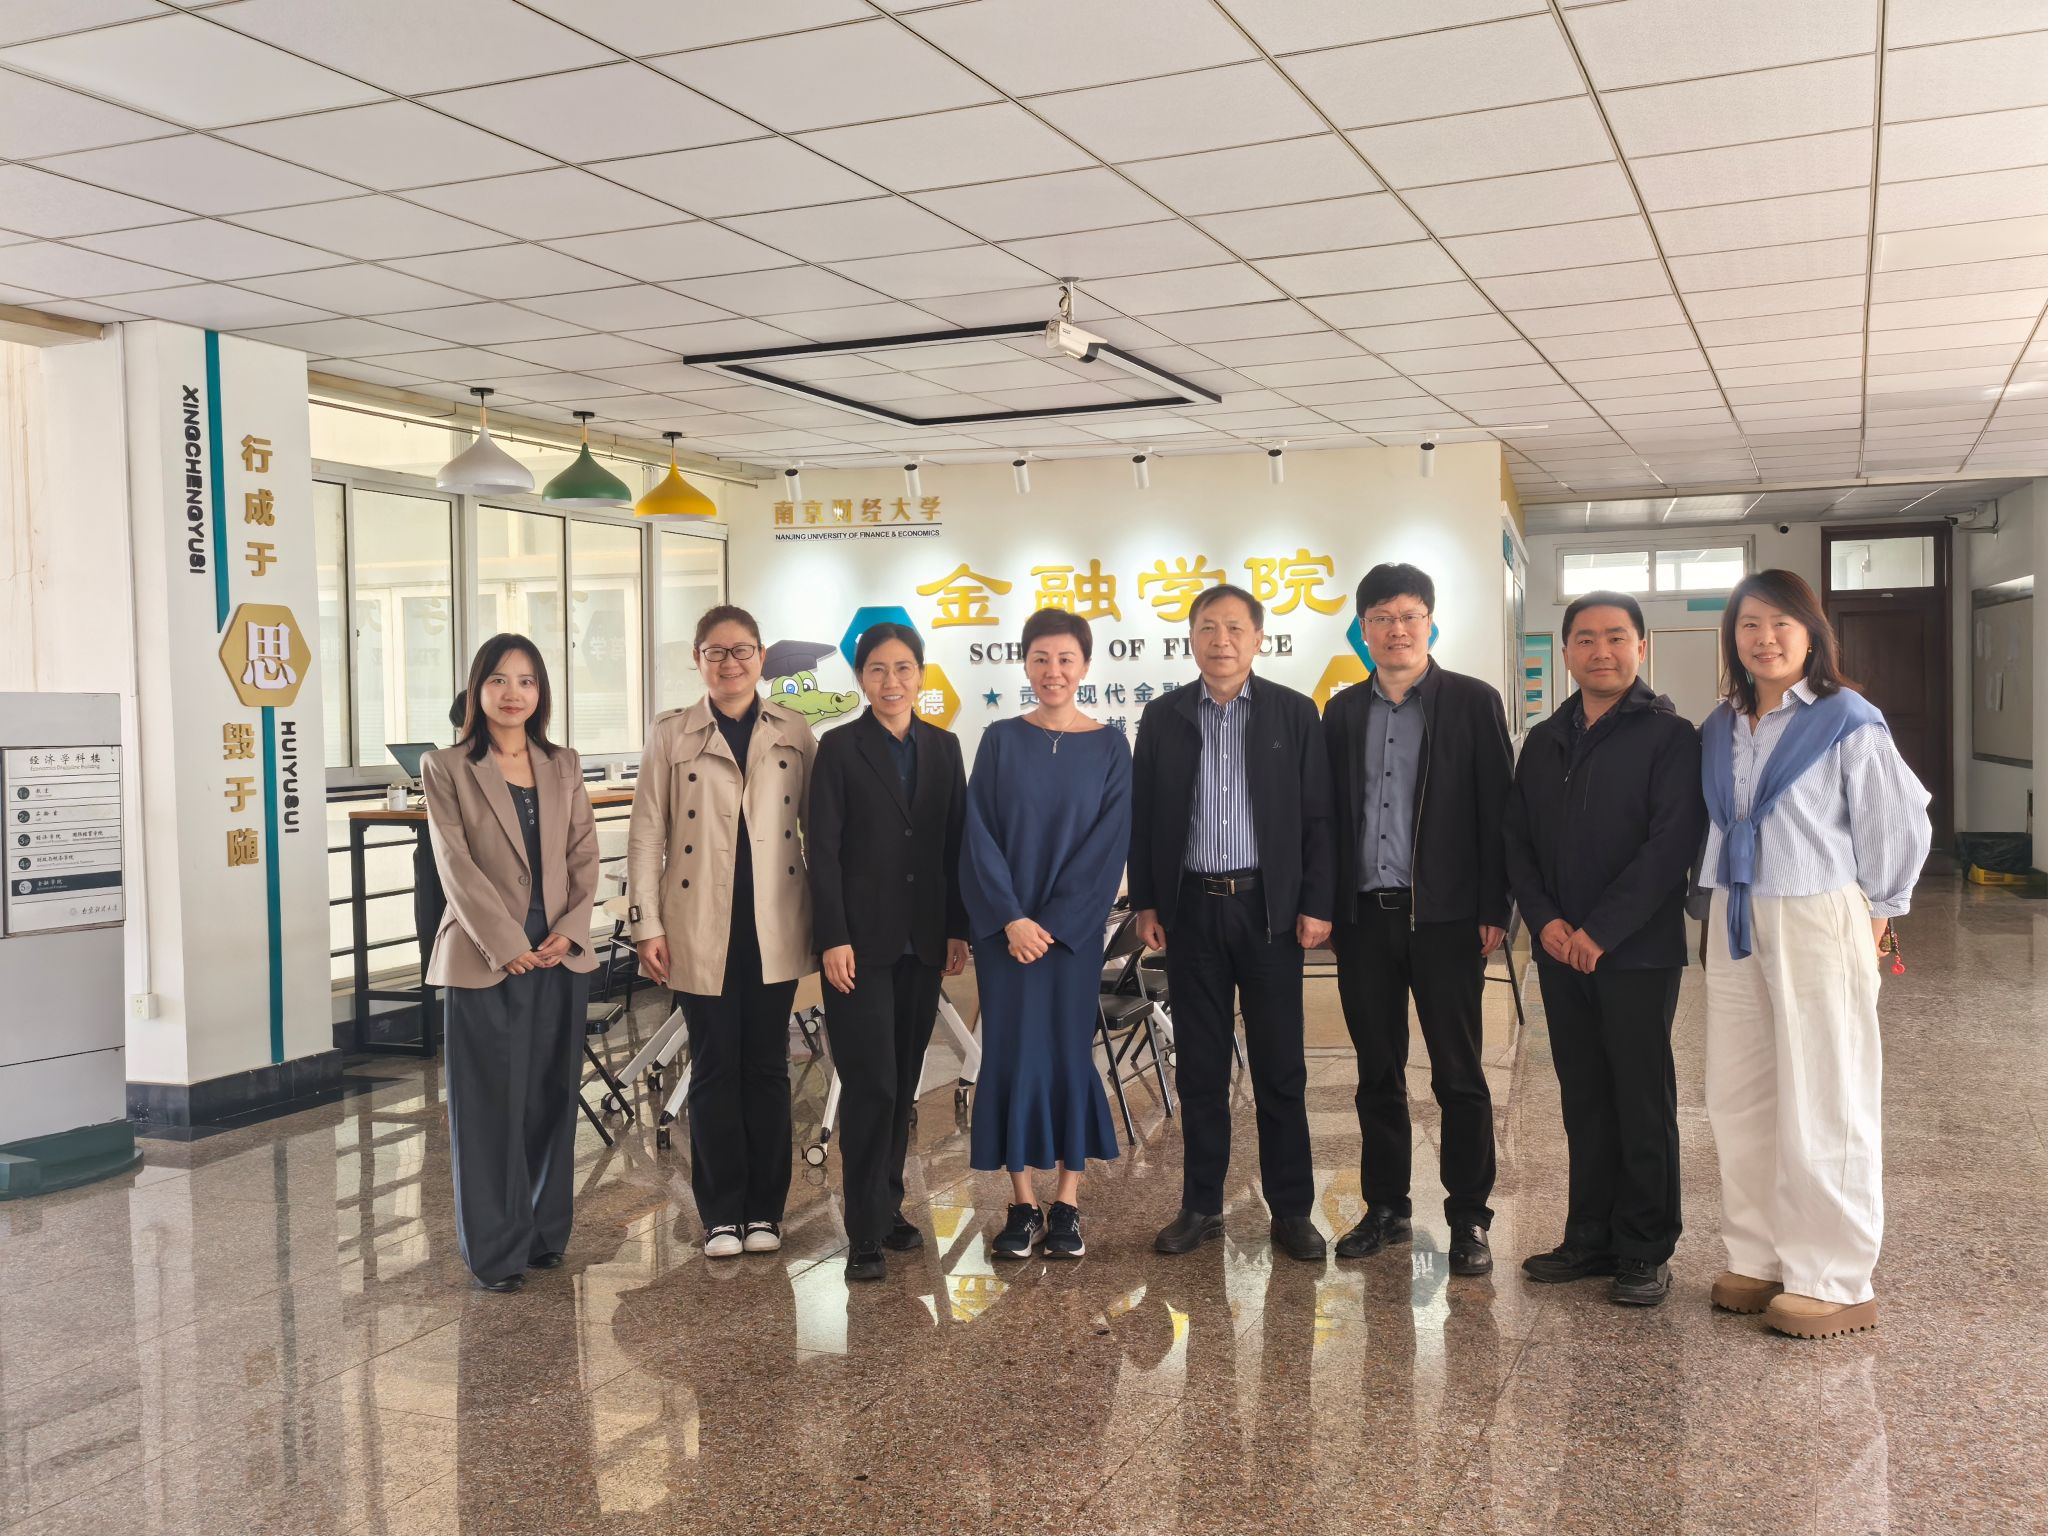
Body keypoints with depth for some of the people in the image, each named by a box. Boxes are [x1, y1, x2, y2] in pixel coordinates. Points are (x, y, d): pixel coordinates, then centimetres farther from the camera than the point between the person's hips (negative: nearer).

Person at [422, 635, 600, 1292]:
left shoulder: (564, 767, 11)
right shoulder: (447, 768, -1)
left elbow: (584, 855, 8)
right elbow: (456, 866, -7)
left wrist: (569, 931, -7)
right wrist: (509, 945, -13)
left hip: (560, 957, 4)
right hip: (486, 960, -4)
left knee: (551, 1100, 10)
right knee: (492, 1106, 1)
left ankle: (545, 1233, 21)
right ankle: (498, 1250, 10)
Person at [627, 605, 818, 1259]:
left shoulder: (795, 733, 5)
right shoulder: (671, 736, 2)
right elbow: (646, 835, 1)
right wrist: (647, 924, -4)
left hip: (774, 928, 1)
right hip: (701, 930, -1)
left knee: (767, 1066, 7)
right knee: (715, 1069, 4)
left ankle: (765, 1209, 17)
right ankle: (721, 1213, 14)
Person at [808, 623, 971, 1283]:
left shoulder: (943, 746, 9)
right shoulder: (840, 748, -3)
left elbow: (955, 843, 10)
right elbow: (823, 850, -7)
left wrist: (957, 929, 6)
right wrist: (833, 938, -13)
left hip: (923, 938, 4)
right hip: (862, 938, -4)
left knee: (904, 1081, 10)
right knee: (871, 1082, -6)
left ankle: (888, 1206, 22)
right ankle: (866, 1234, 0)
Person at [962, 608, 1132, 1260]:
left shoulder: (1108, 746, 1)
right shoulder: (1001, 740, 2)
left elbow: (1110, 842, -4)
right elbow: (978, 834, -2)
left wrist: (1055, 923, -11)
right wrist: (1010, 918, -12)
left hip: (1073, 929, -1)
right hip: (1005, 929, 1)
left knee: (1068, 1051, 3)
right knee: (1012, 1052, 3)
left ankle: (1068, 1202, 13)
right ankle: (1022, 1203, 12)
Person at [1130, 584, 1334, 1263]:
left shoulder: (1294, 713, 1)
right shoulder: (1163, 715, 6)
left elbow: (1317, 816, 0)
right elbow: (1143, 815, 7)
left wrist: (1316, 904, -5)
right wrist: (1145, 902, 3)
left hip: (1269, 907, -1)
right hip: (1191, 907, 2)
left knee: (1280, 1066, 3)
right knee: (1199, 1065, 8)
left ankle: (1291, 1210, 13)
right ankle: (1201, 1206, 17)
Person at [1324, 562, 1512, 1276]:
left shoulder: (1472, 702, 0)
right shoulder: (1343, 712, 11)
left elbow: (1496, 811, -3)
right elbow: (1328, 813, 11)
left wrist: (1493, 910, -9)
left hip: (1444, 916, -3)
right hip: (1363, 916, 4)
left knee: (1459, 1075, 2)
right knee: (1377, 1073, 11)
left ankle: (1469, 1219, 12)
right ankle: (1385, 1208, 22)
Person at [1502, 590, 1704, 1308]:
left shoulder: (1668, 736, -6)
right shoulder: (1543, 742, 12)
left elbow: (1671, 843, -15)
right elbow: (1517, 840, 12)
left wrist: (1600, 931, -17)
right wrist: (1544, 919, -4)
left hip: (1639, 952, -5)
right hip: (1560, 952, 5)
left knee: (1643, 1101, 3)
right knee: (1584, 1100, 12)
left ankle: (1645, 1250, 13)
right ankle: (1591, 1237, 22)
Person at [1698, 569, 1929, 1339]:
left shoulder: (1846, 721, -9)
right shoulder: (1720, 728, 9)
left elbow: (1901, 823, -5)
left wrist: (1873, 909, 2)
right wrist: (1723, 901, 10)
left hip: (1817, 922, -6)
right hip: (1735, 922, 6)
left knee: (1822, 1105, -1)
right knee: (1739, 1100, 10)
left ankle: (1832, 1283, 9)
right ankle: (1759, 1260, 22)